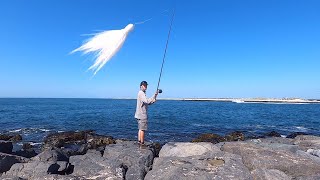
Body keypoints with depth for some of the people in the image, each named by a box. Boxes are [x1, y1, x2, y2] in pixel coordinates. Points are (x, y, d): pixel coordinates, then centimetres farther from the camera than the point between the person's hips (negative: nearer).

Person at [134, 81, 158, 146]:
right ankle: (142, 143, 3)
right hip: (142, 115, -10)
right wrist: (154, 95, -26)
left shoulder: (142, 93, 17)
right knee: (142, 129, -4)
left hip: (139, 115, 10)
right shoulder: (141, 93, -14)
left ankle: (139, 141, 20)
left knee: (140, 129, 14)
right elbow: (147, 101, -29)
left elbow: (147, 103, 17)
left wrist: (154, 100, 3)